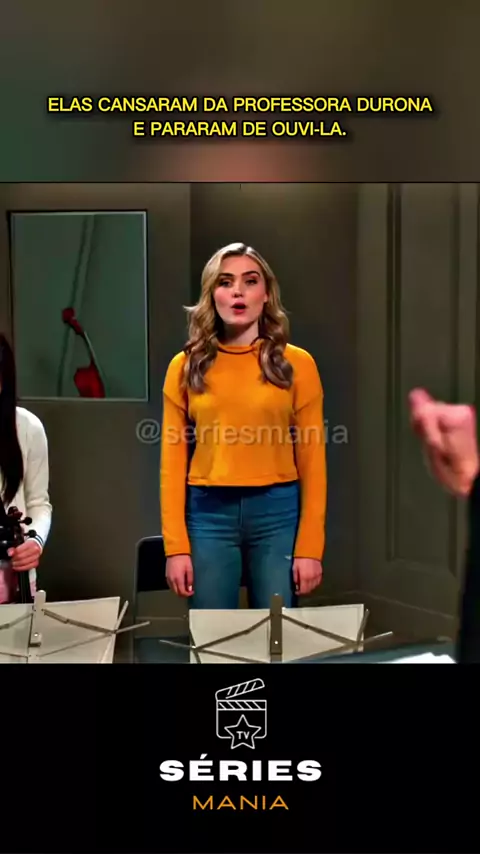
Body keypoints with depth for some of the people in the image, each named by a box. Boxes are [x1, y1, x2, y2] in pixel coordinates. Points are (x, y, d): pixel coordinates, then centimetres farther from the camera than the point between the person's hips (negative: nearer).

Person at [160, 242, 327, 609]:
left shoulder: (297, 363, 3)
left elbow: (312, 460, 1)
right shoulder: (186, 366, 5)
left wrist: (310, 547, -4)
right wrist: (176, 545, -3)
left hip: (277, 511, 0)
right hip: (208, 513, 1)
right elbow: (174, 461, 4)